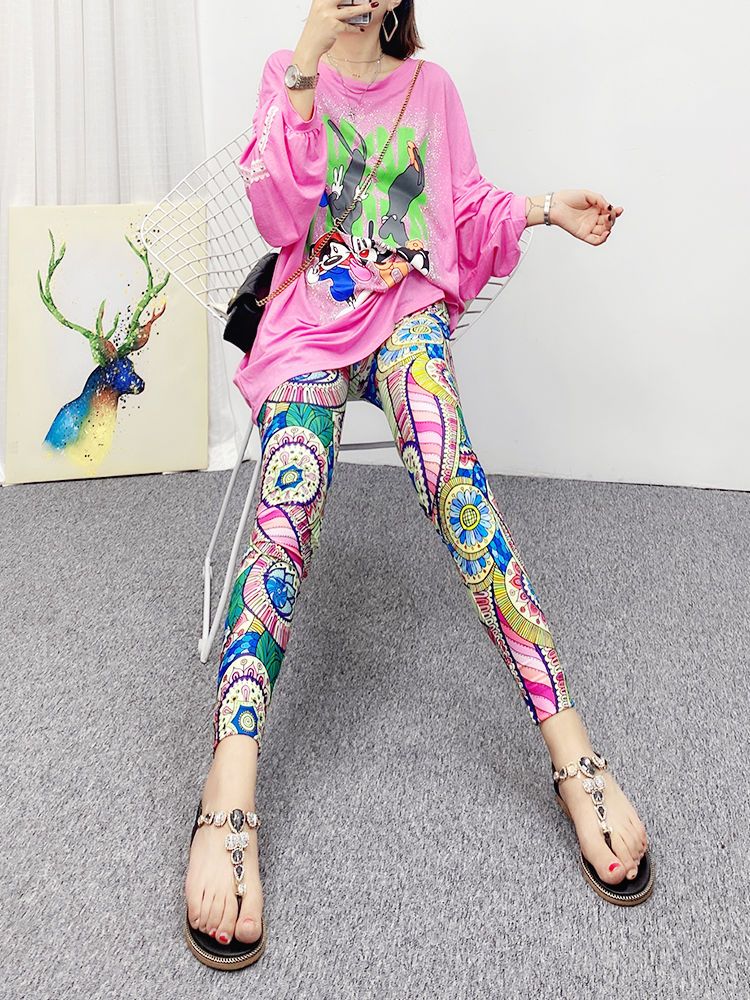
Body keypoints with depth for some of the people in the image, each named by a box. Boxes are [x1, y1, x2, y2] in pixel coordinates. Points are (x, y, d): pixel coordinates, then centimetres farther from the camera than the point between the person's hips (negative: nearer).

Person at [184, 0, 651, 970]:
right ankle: (228, 801, -42)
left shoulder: (431, 88, 19)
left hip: (409, 303, 1)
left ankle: (571, 747, -39)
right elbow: (278, 214, -3)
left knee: (444, 463, -34)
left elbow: (468, 210, 22)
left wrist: (543, 208, 4)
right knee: (289, 497, -31)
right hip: (311, 315, -1)